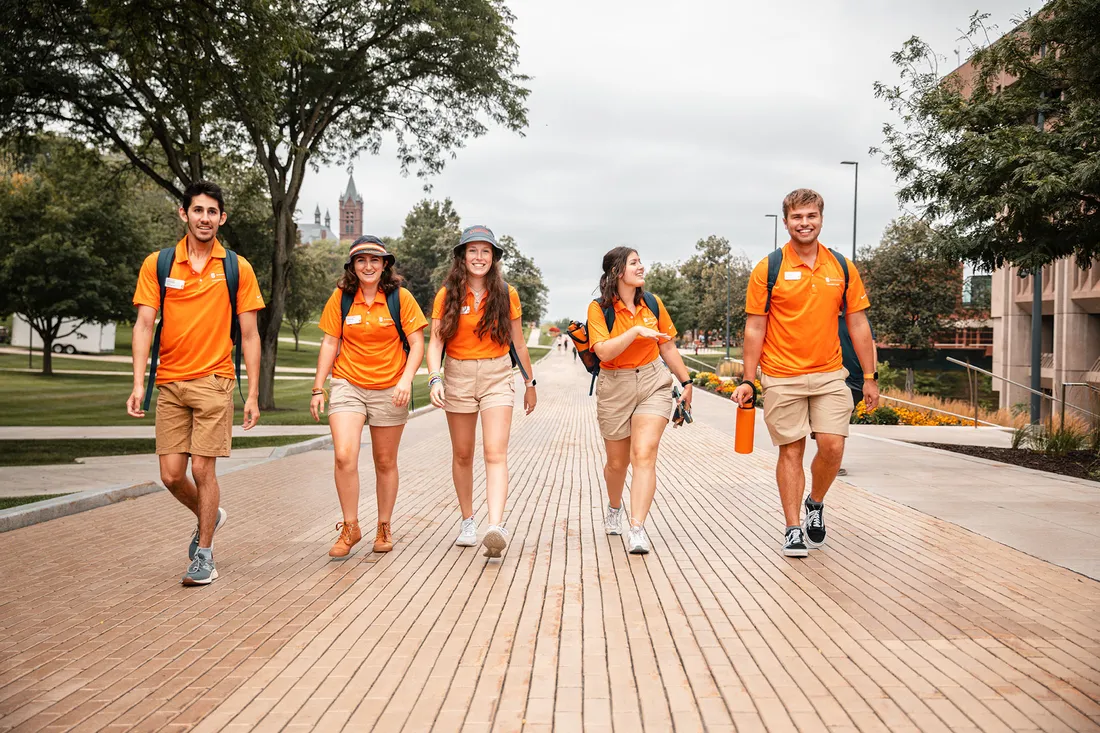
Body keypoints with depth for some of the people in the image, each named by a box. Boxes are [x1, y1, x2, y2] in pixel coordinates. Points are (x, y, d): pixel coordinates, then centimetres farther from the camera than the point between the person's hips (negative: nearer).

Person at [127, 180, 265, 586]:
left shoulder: (237, 268, 2)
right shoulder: (157, 264, 4)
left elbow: (249, 335, 4)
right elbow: (144, 324, 1)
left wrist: (253, 395, 0)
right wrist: (139, 383, -9)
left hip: (213, 381, -2)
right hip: (169, 382, 2)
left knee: (203, 469, -5)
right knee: (171, 474, 3)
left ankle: (204, 554, 11)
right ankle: (210, 516, 33)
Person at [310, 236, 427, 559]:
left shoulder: (400, 298, -4)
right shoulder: (341, 297, 1)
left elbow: (417, 343, -3)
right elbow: (330, 344, 5)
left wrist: (406, 379, -18)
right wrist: (318, 389, 3)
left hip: (389, 390, 0)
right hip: (348, 385, 0)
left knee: (385, 463, 10)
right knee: (344, 456, -16)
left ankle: (384, 528, 27)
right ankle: (350, 528, 0)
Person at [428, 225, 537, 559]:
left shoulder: (506, 294, 2)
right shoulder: (447, 295, 0)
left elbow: (518, 343, 10)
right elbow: (435, 343, -5)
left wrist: (530, 383, 16)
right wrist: (435, 379, -21)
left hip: (497, 375, -1)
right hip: (458, 375, 1)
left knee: (496, 453, -14)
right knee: (462, 455, 10)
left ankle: (496, 527, -25)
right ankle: (468, 521, 25)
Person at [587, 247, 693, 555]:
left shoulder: (652, 303, 4)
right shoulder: (599, 308, -7)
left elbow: (667, 347, 14)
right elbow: (604, 351, -20)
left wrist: (686, 382, 15)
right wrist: (636, 331, -30)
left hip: (653, 383, 1)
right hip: (615, 387, -1)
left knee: (644, 455, -16)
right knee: (617, 462, 12)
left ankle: (637, 529, -18)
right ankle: (614, 507, 44)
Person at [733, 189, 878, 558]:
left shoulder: (843, 268, 5)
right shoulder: (768, 270, -2)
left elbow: (858, 324, 9)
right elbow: (755, 327, 0)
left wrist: (870, 377, 6)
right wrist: (748, 379, -4)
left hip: (829, 375, 2)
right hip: (782, 378, -2)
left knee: (832, 446, -6)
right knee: (791, 451, 3)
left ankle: (815, 503, 23)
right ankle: (793, 529, 13)